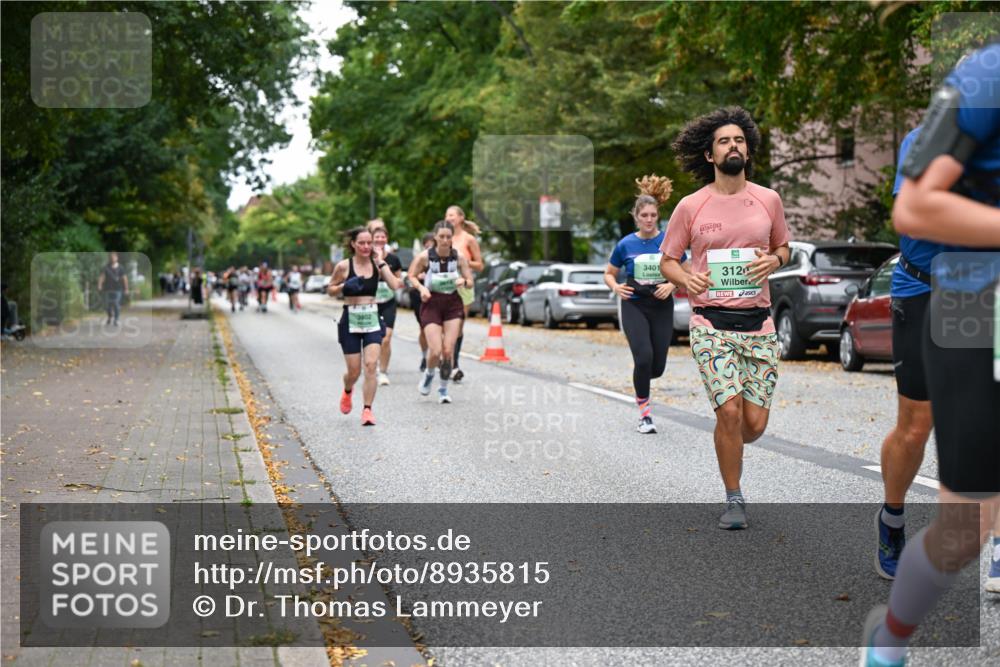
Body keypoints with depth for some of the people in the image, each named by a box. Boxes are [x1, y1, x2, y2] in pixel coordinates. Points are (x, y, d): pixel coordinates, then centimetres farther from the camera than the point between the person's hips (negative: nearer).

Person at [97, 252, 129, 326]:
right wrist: (99, 285, -21)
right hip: (108, 289, 2)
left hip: (117, 289, -2)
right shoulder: (106, 267, 2)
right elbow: (102, 276, -7)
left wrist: (126, 288, -1)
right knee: (108, 305, 7)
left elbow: (124, 278, 2)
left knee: (116, 305, -9)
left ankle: (115, 320, 0)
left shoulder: (120, 268, 1)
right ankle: (109, 318, 30)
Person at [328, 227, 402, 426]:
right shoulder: (343, 266, -4)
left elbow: (395, 285, -11)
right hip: (351, 320, -1)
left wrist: (381, 263, -11)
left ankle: (367, 410, -6)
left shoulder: (377, 264, 2)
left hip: (372, 319, 1)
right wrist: (344, 286, -14)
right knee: (354, 371, 3)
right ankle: (347, 391, 39)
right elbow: (330, 290, 6)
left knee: (371, 365, -14)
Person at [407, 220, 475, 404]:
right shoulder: (425, 256, -9)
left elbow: (470, 281, 6)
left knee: (448, 350, -4)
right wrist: (421, 288, -14)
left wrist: (463, 281, -17)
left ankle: (444, 389, 15)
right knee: (435, 351, -11)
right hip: (432, 303, -2)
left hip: (453, 303, 2)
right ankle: (429, 374, 24)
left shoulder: (459, 257, -3)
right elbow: (411, 276, 4)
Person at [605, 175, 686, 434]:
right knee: (644, 357, -19)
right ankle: (644, 414, -5)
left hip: (662, 308, 1)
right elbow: (609, 273, 10)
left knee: (657, 367, 1)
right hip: (634, 306, -1)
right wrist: (616, 287, -11)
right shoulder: (626, 244, -3)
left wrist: (672, 285, -14)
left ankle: (639, 378, 39)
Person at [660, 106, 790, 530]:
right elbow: (667, 260, 9)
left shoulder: (768, 200, 7)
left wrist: (774, 260, -3)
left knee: (755, 423, 0)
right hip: (710, 322, -2)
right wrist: (684, 278, -13)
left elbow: (783, 247, 21)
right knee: (730, 411, -13)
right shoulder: (690, 206, 1)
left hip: (758, 322, 2)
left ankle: (729, 448, 37)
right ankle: (734, 499, 6)